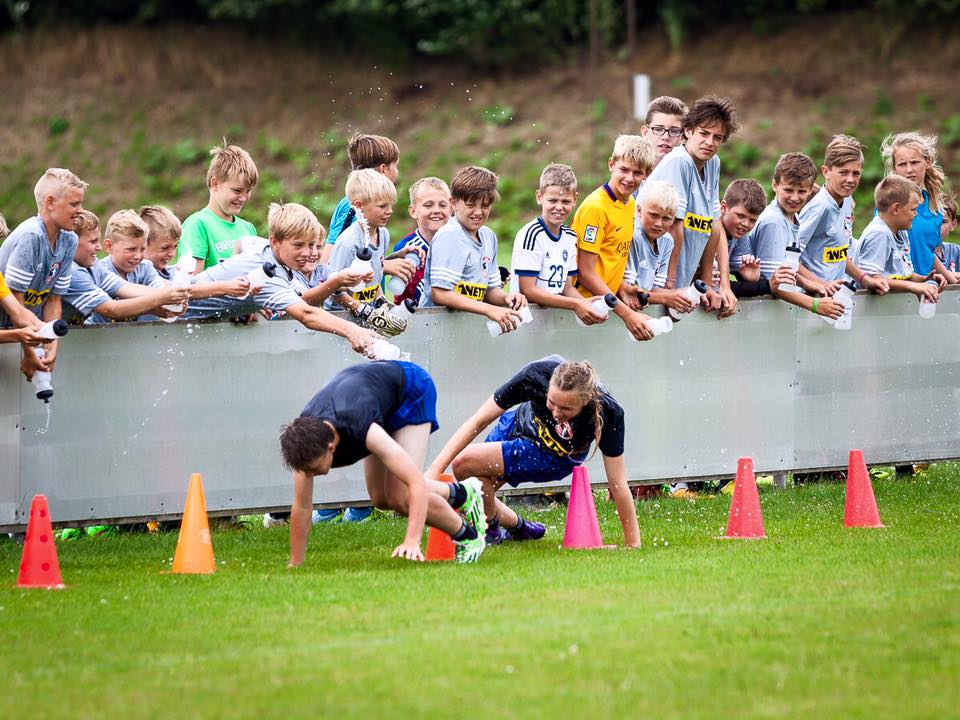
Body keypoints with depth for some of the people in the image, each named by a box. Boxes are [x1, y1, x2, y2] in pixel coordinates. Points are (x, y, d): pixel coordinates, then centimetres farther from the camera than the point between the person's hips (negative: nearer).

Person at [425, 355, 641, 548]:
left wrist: (633, 545, -28)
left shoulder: (608, 413, -39)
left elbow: (618, 484, -29)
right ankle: (519, 527, 27)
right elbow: (478, 421, -28)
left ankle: (491, 528, 6)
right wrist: (435, 469, -33)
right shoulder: (537, 374, -36)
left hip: (558, 458, -3)